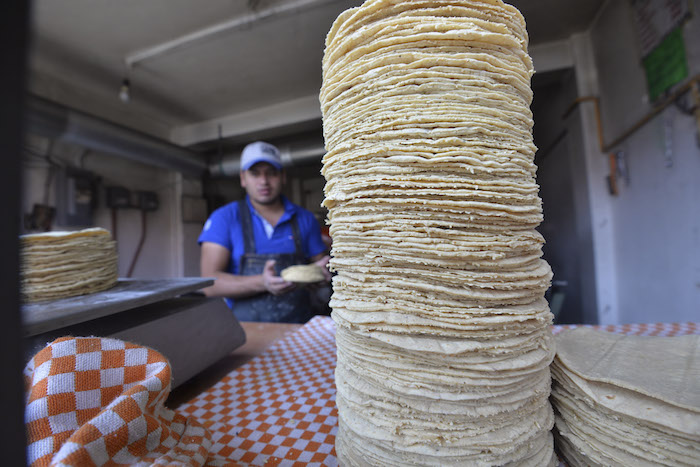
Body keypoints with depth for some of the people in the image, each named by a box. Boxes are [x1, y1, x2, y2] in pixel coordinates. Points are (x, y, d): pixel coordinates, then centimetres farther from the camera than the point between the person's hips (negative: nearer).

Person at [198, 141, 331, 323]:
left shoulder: (305, 219, 7)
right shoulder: (223, 219, 1)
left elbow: (322, 265, 15)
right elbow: (210, 284, -6)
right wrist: (262, 283, -21)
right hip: (245, 327, -2)